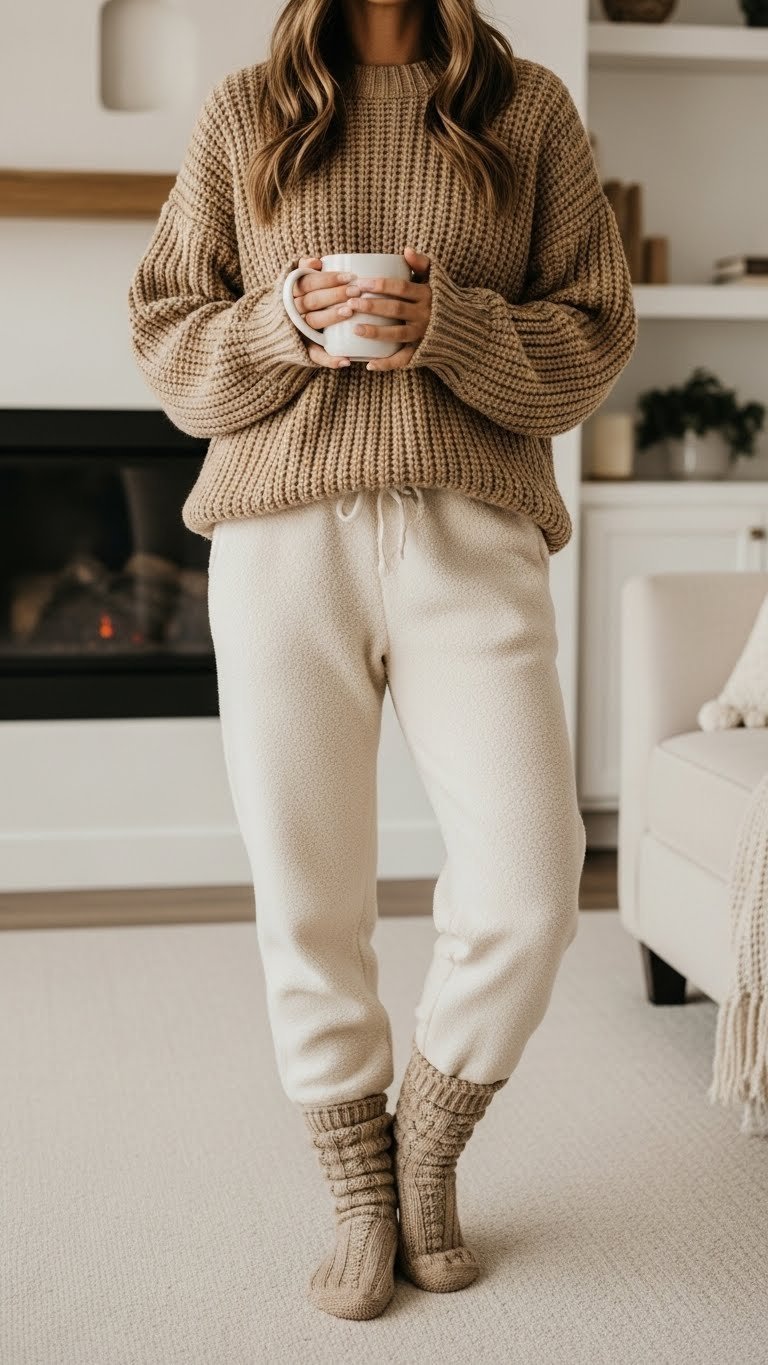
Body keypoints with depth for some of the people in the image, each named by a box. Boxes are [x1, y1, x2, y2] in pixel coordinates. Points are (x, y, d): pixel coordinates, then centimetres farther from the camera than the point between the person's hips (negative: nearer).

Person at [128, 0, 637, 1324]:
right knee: (306, 900, 3)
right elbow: (162, 334, 11)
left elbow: (595, 336, 6)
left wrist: (448, 327, -12)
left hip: (471, 534, 0)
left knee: (528, 885, -7)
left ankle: (429, 1147, 21)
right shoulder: (244, 110, 13)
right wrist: (287, 323, -9)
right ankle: (361, 1195, 23)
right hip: (282, 534, 1)